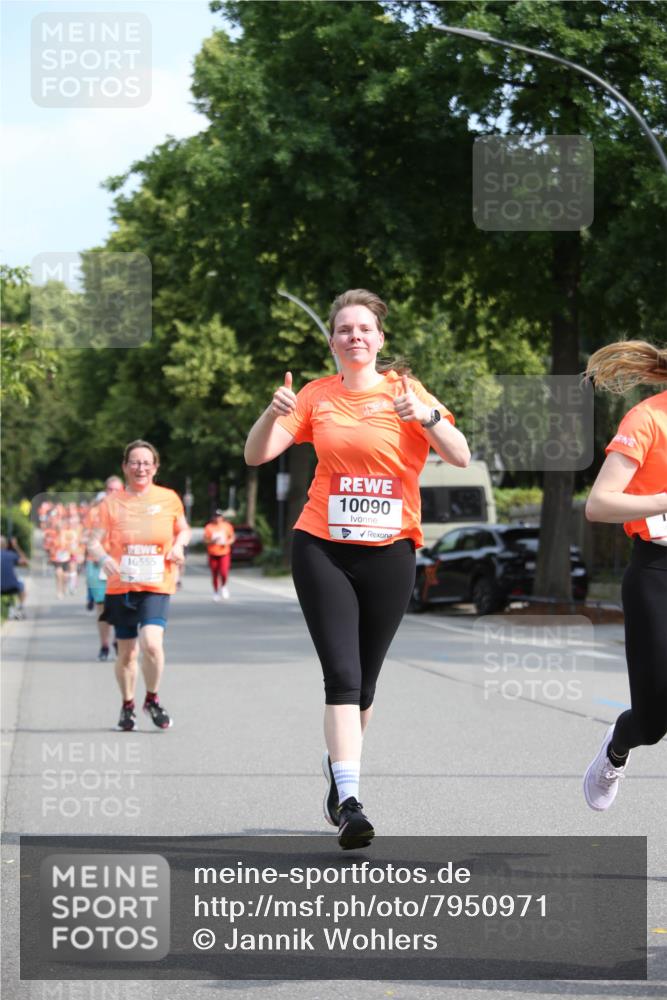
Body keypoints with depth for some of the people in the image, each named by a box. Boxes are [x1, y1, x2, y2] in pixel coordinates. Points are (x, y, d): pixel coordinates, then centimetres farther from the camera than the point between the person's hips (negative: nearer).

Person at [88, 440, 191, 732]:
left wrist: (178, 545, -2)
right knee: (126, 653, 8)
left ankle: (152, 699, 2)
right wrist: (104, 558, -23)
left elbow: (183, 529, 20)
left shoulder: (169, 499, 4)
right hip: (121, 587, 1)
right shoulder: (112, 502, 2)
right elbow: (94, 543, -1)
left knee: (151, 643, -22)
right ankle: (127, 705, 31)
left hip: (157, 587, -1)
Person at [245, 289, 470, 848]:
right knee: (342, 675, -13)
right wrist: (274, 413, -17)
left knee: (364, 681, 9)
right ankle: (348, 801, -18)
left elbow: (461, 457, -5)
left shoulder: (404, 390, 2)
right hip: (322, 549, -1)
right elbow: (256, 455, 3)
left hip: (390, 551, 1)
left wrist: (428, 417, -23)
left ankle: (340, 769, 34)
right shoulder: (317, 396, 6)